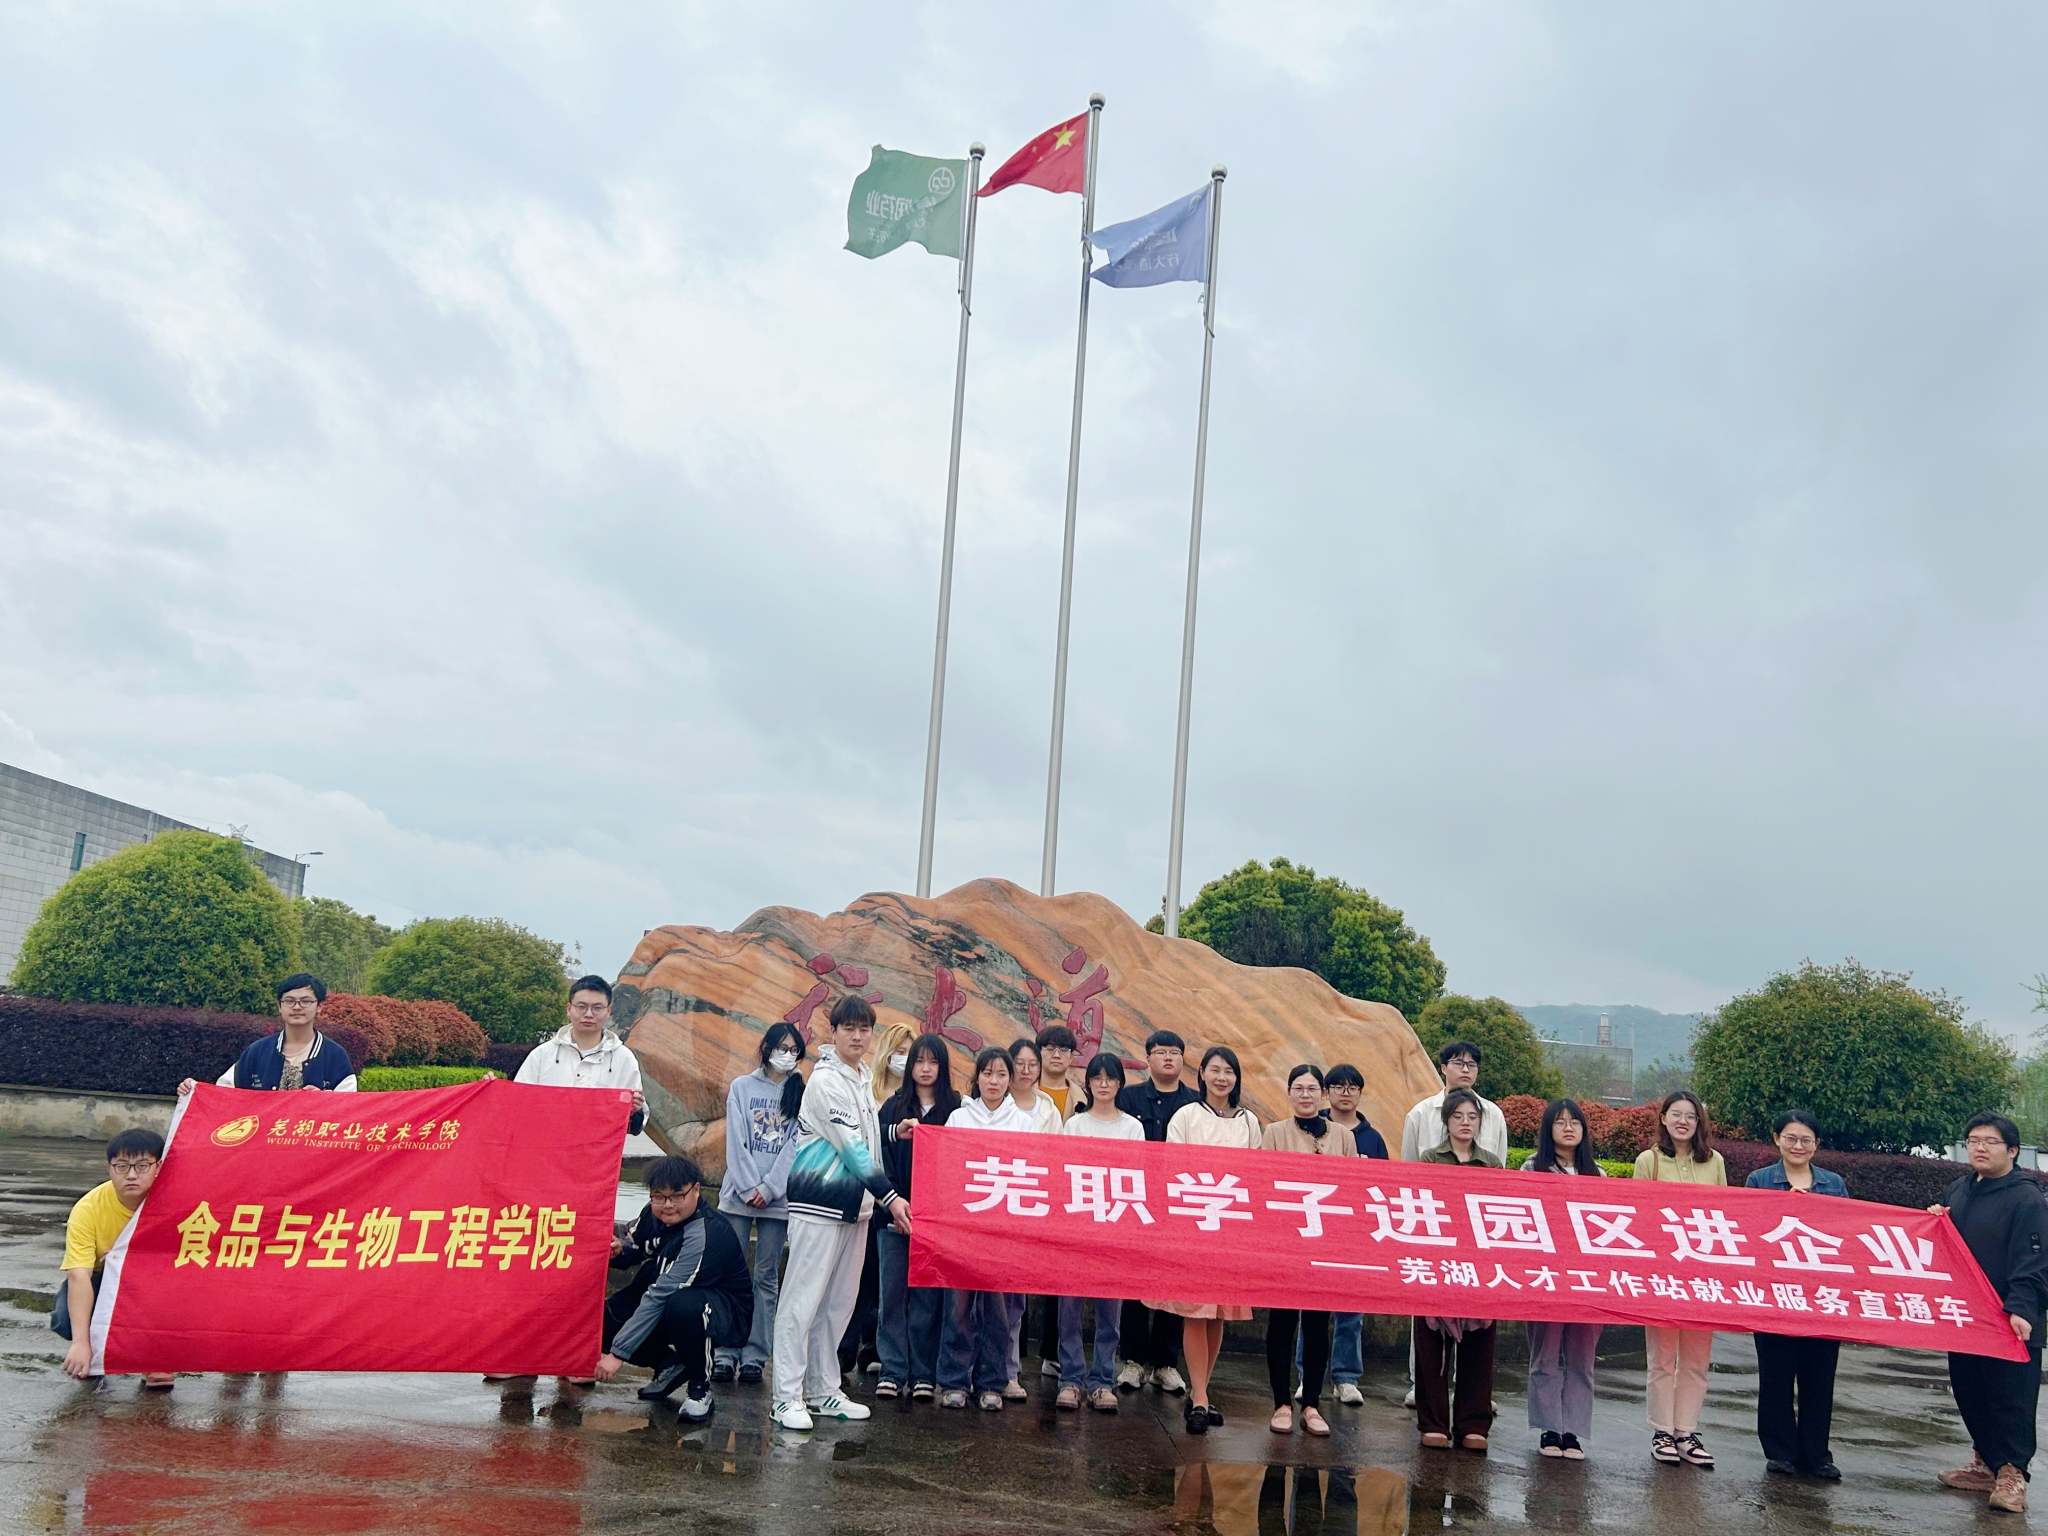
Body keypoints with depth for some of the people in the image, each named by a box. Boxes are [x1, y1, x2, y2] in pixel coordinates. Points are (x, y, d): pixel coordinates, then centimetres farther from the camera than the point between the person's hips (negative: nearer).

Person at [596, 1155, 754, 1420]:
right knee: (606, 1318, -9)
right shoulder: (653, 1214, -7)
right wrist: (618, 1252, -13)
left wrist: (618, 1352, -33)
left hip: (726, 1311, -8)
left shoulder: (705, 1235, -31)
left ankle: (699, 1387, -12)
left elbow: (660, 1296, -33)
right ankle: (669, 1365, 13)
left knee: (682, 1306, -40)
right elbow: (635, 1248, 13)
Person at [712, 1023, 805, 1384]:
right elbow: (736, 1142, 1)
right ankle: (724, 1355, 3)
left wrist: (768, 1188, -9)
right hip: (738, 1194, 0)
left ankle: (755, 1357, 7)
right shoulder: (741, 1087, 7)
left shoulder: (801, 1095, 7)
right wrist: (749, 1188, -8)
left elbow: (797, 1146, 0)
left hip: (778, 1199, 0)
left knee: (767, 1277, 3)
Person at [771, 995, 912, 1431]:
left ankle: (823, 1390, 19)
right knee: (803, 1299, -6)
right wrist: (890, 1196, -16)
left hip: (854, 1204, 8)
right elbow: (850, 1145, -16)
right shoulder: (826, 1080, -12)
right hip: (819, 1203, -8)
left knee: (839, 1302, 11)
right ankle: (788, 1396, -1)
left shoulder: (864, 1079, 14)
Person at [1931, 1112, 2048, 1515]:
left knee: (2010, 1397, -3)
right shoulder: (1957, 1191, 13)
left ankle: (2012, 1473, 4)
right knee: (1969, 1391, 13)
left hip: (2010, 1322, -7)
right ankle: (1987, 1462, 25)